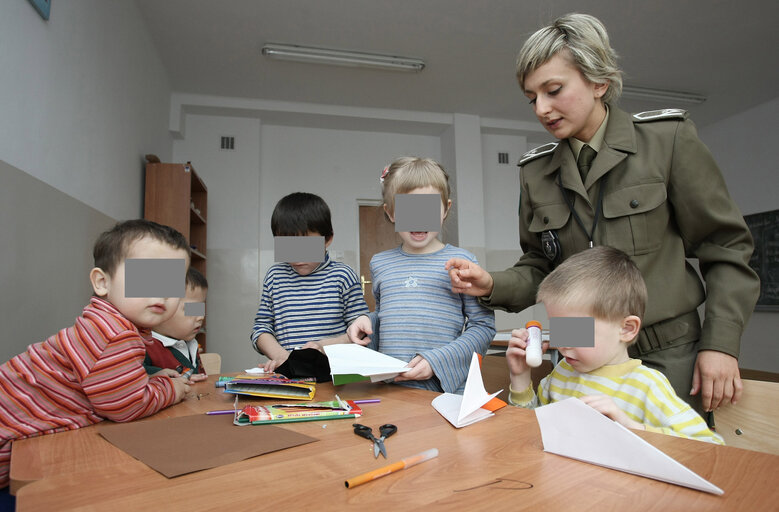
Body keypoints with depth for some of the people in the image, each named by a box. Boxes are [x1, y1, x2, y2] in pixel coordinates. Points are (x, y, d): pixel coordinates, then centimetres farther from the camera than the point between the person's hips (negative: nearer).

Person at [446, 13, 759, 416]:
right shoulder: (535, 171, 3)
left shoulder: (667, 139, -5)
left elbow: (725, 247, -2)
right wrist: (493, 285, -12)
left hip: (669, 357, -2)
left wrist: (721, 343, -8)